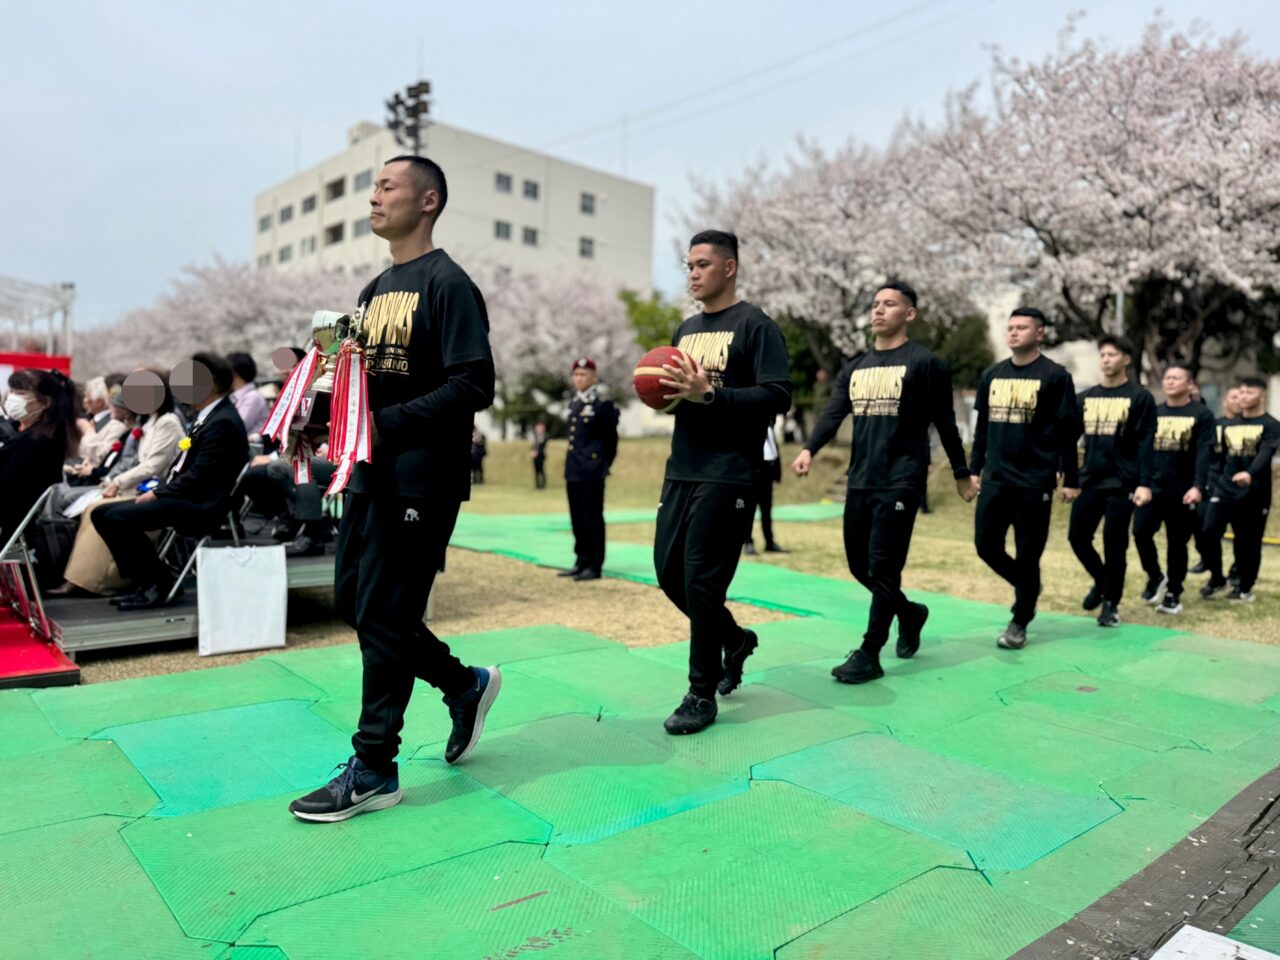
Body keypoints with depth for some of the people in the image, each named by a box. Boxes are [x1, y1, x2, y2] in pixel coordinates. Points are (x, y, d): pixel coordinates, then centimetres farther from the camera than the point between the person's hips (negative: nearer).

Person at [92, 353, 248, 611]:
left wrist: (157, 494, -13)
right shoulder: (207, 416, 16)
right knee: (102, 513, 5)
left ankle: (159, 585, -9)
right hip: (185, 495, 10)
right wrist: (158, 491, 5)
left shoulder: (223, 422, -16)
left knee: (117, 517, -23)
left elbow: (199, 476, -21)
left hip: (200, 503, -10)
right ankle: (143, 582, 5)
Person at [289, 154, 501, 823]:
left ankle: (373, 770, 13)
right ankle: (466, 684, 30)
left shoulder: (448, 284, -9)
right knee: (353, 601, 13)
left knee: (384, 617, -3)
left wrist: (386, 424, -24)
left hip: (421, 479, -9)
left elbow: (473, 387, -18)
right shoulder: (375, 289, 18)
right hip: (370, 474, 9)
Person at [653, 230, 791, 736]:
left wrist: (708, 395, -23)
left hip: (727, 476, -7)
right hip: (681, 470, 8)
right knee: (669, 572, 9)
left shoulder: (754, 325, -5)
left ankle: (701, 695, 10)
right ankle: (734, 639, 34)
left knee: (701, 580, -6)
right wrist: (666, 393, 2)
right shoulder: (685, 329, 17)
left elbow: (778, 395, -15)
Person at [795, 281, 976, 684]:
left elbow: (944, 422, 0)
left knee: (882, 569, -7)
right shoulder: (854, 368, 14)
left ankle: (869, 655, 3)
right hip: (860, 481, 7)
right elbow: (834, 413, 3)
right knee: (858, 565, 12)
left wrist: (961, 474, 5)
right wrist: (809, 449, -15)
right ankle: (910, 612, 37)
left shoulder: (924, 362, -3)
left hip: (900, 482, -6)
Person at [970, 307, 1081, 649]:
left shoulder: (1055, 376, -5)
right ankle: (1026, 586, 34)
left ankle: (1019, 623, 19)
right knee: (986, 545, 5)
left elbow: (1068, 431, -5)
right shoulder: (991, 374, 9)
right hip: (995, 479, 5)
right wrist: (975, 468, 14)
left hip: (1034, 481, -4)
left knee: (1027, 555, 3)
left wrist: (1071, 479, -7)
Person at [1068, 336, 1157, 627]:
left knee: (1114, 543, 0)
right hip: (1089, 481, 4)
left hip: (1122, 483, -4)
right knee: (1078, 538, 2)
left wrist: (1144, 483, -14)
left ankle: (1111, 603, 16)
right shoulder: (1086, 397, 9)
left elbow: (1145, 444, -7)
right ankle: (1101, 582, 29)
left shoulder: (1140, 398, -3)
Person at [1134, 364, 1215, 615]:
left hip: (1183, 490, -2)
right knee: (1140, 532, -12)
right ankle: (1155, 577, 12)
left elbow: (1204, 453, -10)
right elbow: (1142, 448, 9)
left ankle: (1173, 594, 17)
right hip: (1153, 487, 3)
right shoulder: (1154, 412, 10)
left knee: (1177, 543, 4)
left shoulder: (1201, 415, -2)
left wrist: (1198, 486, -22)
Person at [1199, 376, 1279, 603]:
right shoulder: (1228, 424, 13)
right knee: (1209, 532, -9)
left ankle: (1244, 587, 19)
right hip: (1224, 490, 4)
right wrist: (1213, 485, 10)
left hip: (1255, 494, -4)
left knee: (1248, 542, 3)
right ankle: (1216, 579, 9)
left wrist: (1250, 474, -39)